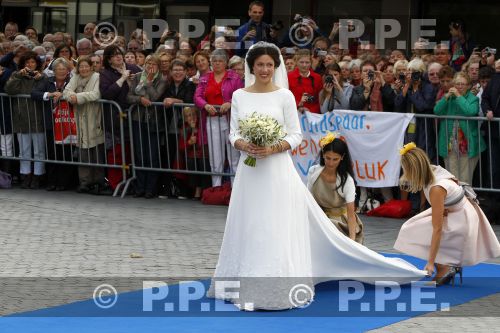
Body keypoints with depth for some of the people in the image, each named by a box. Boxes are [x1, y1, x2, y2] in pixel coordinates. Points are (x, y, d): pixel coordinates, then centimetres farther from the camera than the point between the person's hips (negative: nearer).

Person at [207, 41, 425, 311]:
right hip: (249, 172, 3)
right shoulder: (239, 96, 6)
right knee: (249, 229, 7)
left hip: (277, 170, -3)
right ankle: (247, 285, 16)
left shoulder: (284, 95, -2)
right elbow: (233, 134, 6)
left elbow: (296, 135, -2)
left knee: (278, 228, -4)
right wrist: (244, 146, -15)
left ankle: (279, 287, 0)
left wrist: (273, 148, -18)